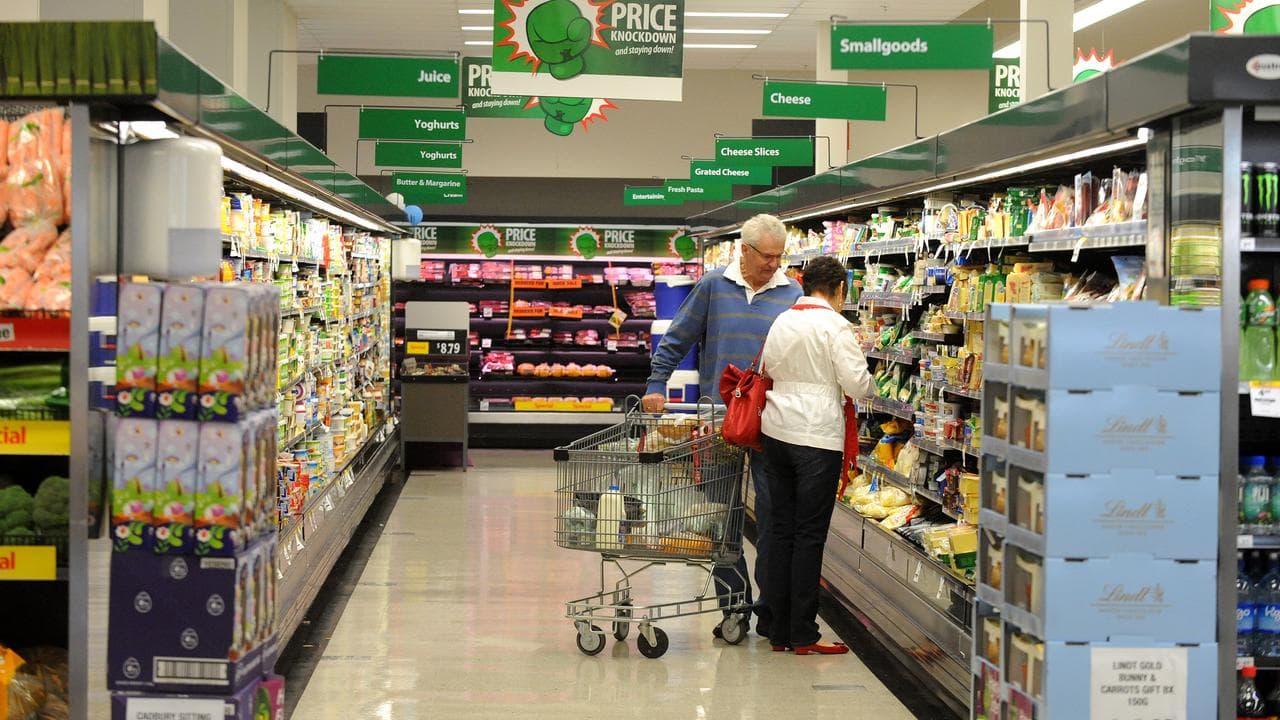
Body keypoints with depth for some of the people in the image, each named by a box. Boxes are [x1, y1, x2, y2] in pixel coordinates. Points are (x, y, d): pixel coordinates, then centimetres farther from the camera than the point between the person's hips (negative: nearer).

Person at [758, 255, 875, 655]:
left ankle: (779, 631, 15)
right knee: (809, 535, -1)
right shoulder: (834, 326, -10)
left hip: (777, 432, 6)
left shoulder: (781, 322, 10)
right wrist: (868, 383, 9)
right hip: (818, 438, -6)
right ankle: (803, 635, 3)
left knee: (781, 529, 11)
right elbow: (858, 385, -12)